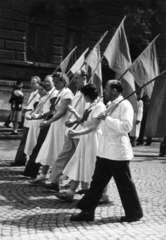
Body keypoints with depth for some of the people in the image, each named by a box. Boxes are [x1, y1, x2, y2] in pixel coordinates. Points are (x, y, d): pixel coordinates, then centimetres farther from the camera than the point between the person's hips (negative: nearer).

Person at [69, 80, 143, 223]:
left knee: (124, 184, 4)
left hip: (118, 152, -9)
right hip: (105, 151, 9)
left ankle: (134, 213, 20)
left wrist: (107, 118, -23)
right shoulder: (111, 105, 15)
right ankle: (87, 211, 14)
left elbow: (127, 126, -25)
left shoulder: (125, 105, -13)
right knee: (97, 182, 9)